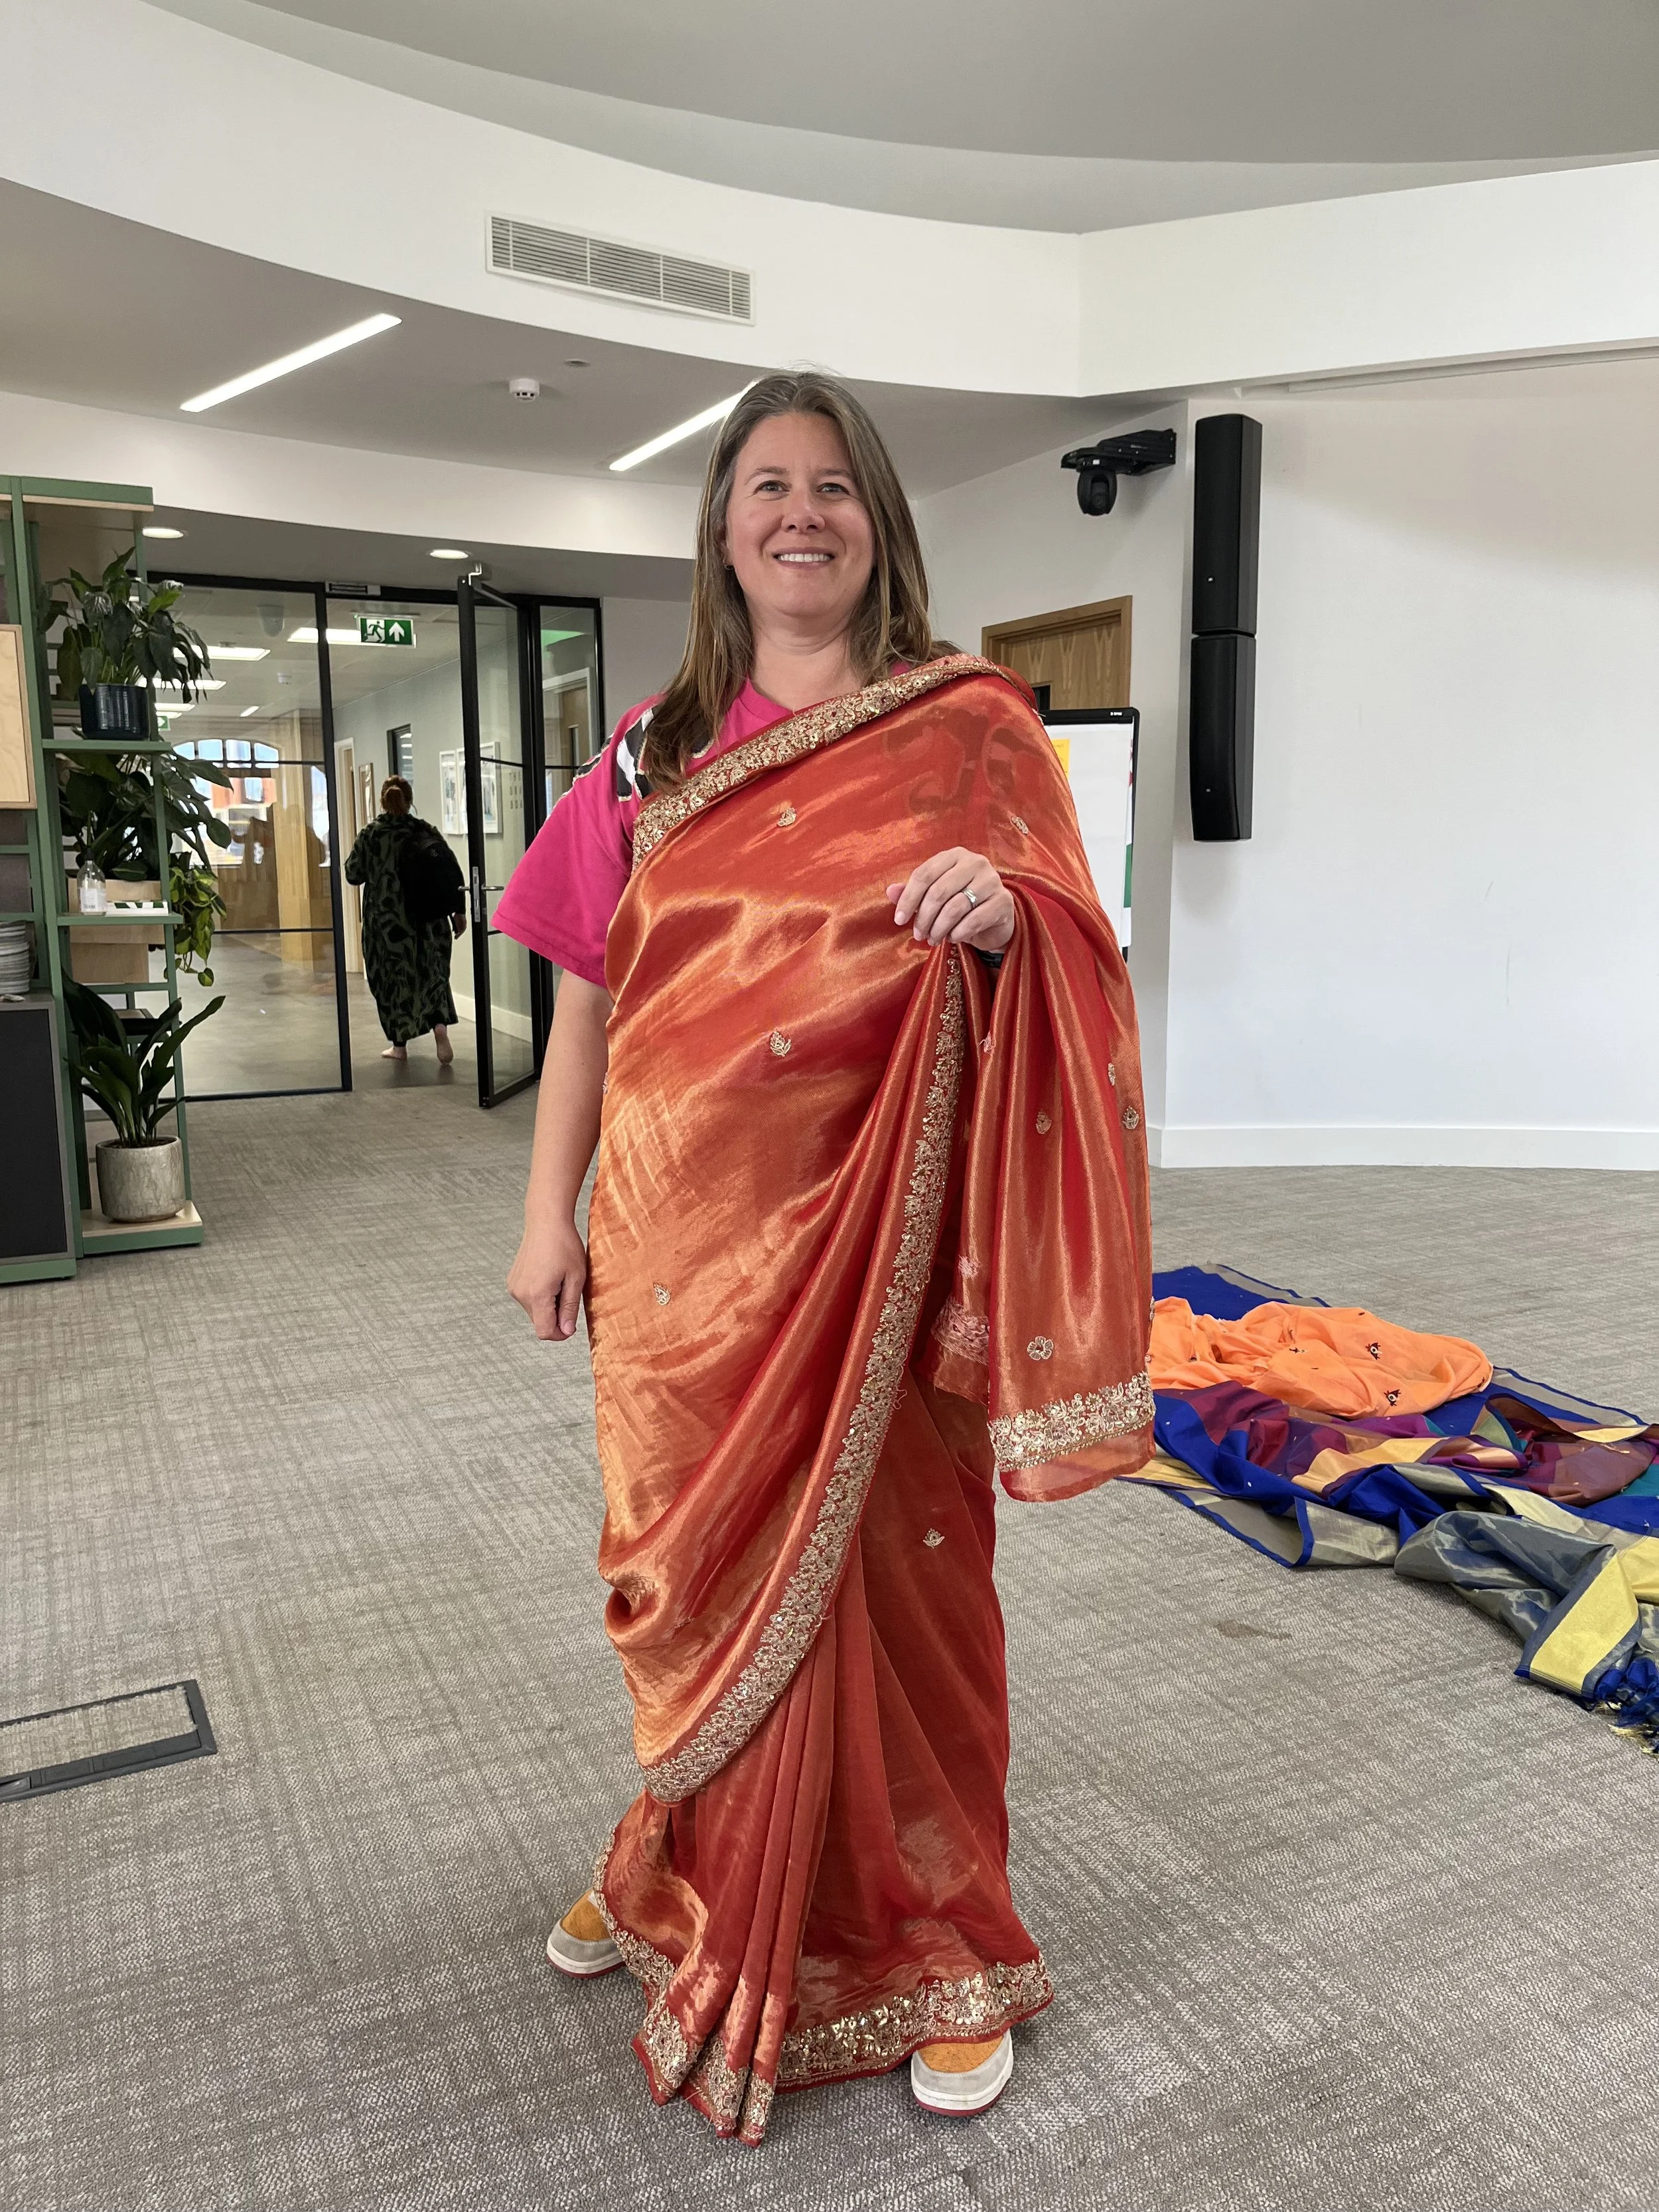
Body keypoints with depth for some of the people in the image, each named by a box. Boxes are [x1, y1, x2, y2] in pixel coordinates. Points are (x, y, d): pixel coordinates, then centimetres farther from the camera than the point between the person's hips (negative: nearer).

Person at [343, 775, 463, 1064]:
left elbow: (354, 875, 1)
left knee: (392, 978, 10)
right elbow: (453, 872, -2)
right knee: (432, 974, 13)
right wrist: (459, 911, 5)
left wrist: (353, 854, 20)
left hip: (386, 922, -1)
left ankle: (399, 1045, 15)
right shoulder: (426, 831, -2)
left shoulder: (370, 835, -6)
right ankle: (440, 1027, -10)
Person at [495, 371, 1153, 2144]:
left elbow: (1072, 965, 0)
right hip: (686, 1234, 3)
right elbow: (590, 996, 9)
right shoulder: (653, 753, 9)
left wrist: (1005, 914, -22)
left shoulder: (971, 726, 2)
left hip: (880, 1235, -2)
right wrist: (549, 1215, 6)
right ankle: (689, 1877, 42)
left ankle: (937, 1948, 30)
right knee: (699, 1566, 14)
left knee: (895, 1569, 6)